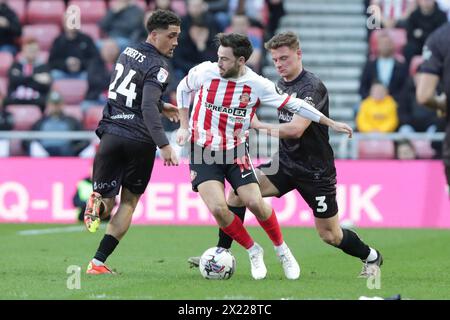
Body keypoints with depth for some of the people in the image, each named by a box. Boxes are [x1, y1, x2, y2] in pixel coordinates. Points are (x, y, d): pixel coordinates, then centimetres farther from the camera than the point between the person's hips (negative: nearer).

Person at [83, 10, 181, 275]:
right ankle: (99, 262, 0)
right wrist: (164, 145, -28)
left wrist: (160, 106, 39)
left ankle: (97, 203, -25)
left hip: (112, 132, 5)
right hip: (139, 141, -5)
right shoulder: (157, 66, -10)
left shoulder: (128, 52, 13)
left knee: (108, 201, 12)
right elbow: (148, 108, -23)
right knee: (129, 203, 10)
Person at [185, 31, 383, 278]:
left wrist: (259, 125, -23)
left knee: (330, 235, 1)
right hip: (285, 163, 7)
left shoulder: (312, 87, -19)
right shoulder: (281, 84, 6)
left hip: (315, 171, -7)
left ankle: (371, 257, 29)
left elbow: (296, 129, -30)